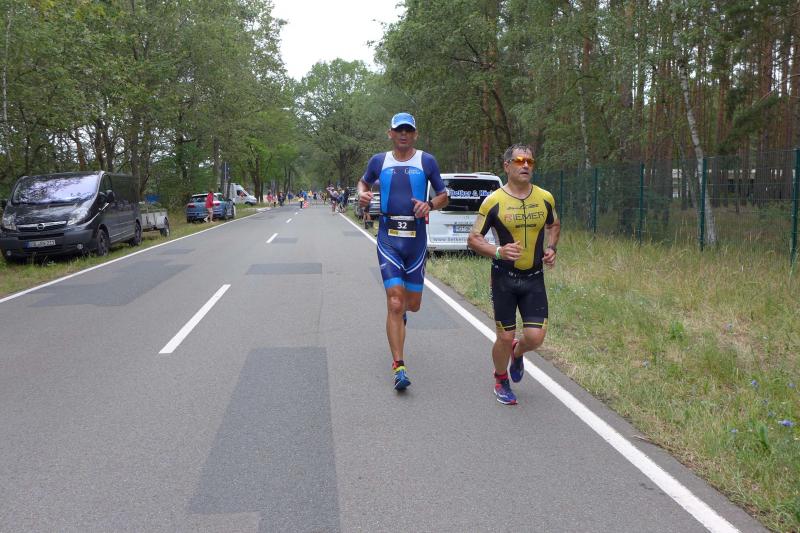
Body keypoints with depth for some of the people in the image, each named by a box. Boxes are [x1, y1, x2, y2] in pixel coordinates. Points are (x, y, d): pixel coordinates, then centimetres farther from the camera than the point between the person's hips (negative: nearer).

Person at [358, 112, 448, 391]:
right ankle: (399, 367, -4)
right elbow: (364, 182, 23)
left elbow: (443, 196, 9)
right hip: (388, 238, -1)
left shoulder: (427, 161, 3)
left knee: (413, 303, 10)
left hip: (416, 237, 1)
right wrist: (362, 194, 0)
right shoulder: (379, 161, 6)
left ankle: (400, 311, 50)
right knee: (395, 304, -10)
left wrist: (429, 205, -13)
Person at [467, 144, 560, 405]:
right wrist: (498, 251, -22)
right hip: (504, 278, -3)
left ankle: (517, 353, 33)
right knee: (505, 337, 2)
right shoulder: (494, 201, -9)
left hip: (534, 278, 3)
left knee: (535, 337, -5)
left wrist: (551, 248, 2)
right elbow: (473, 239, -5)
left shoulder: (545, 198, 2)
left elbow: (554, 226, 22)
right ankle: (501, 381, 31)